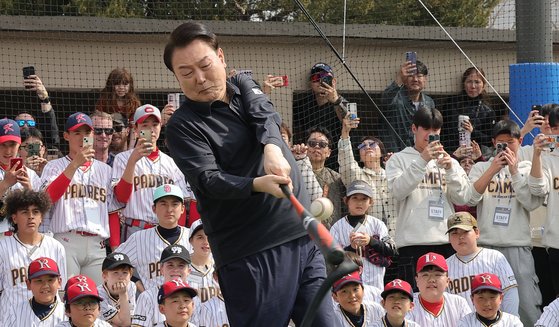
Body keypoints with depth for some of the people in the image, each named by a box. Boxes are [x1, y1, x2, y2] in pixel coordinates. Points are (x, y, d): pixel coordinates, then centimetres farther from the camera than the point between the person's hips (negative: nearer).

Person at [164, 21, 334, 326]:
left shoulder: (243, 85, 12)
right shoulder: (182, 126, -4)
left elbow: (265, 116, -8)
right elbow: (209, 180, -17)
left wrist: (272, 149, -31)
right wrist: (259, 184, -36)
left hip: (304, 235, 5)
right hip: (251, 253, -5)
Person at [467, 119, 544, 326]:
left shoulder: (528, 169, 11)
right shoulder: (481, 168, 12)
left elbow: (532, 202, -4)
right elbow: (470, 199, -4)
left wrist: (514, 171, -8)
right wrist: (492, 170, -9)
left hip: (519, 248, -1)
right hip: (486, 246, 1)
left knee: (528, 307, -9)